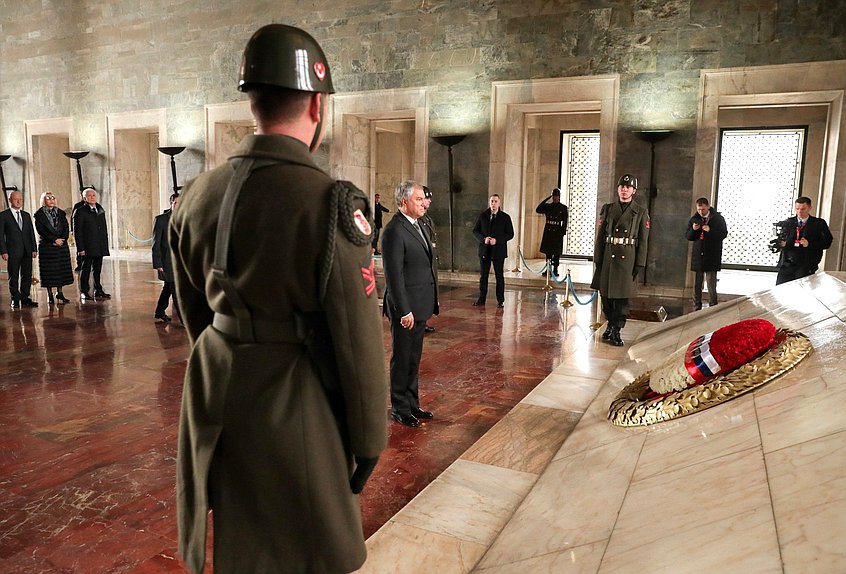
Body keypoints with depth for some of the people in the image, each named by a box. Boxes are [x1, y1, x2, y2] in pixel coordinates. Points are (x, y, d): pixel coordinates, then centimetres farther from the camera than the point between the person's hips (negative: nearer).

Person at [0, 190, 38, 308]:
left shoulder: (26, 215, 15)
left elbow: (31, 233, 15)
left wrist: (34, 249, 6)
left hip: (27, 251, 4)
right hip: (13, 252, -4)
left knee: (27, 276, 5)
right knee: (13, 277, 3)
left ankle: (25, 298, 13)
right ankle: (15, 300, 10)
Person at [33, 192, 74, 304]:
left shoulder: (60, 213, 13)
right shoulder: (39, 214, 1)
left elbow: (66, 229, 6)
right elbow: (41, 230, -8)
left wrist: (62, 239, -10)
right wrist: (54, 240, -15)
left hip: (62, 245, 4)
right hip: (47, 246, -4)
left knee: (62, 269, 4)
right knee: (49, 271, -2)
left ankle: (59, 293, 11)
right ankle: (50, 295, 4)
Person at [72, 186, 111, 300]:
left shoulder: (101, 210, 14)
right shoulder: (80, 212, -4)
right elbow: (77, 231, -7)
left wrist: (106, 245, 10)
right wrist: (80, 248, -13)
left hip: (100, 247, 5)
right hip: (87, 247, -5)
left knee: (97, 270, 10)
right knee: (86, 269, 3)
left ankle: (98, 291, 16)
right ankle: (84, 291, 11)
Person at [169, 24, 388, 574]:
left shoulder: (199, 195, 0)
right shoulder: (330, 201, -19)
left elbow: (194, 308, 11)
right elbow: (358, 336, -17)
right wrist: (369, 438, -4)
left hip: (216, 396, 6)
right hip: (294, 405, -6)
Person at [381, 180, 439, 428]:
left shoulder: (416, 225, 12)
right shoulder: (394, 231, -18)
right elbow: (394, 275, -20)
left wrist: (431, 301, 15)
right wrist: (404, 311, -21)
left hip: (420, 306, 9)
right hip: (406, 308, -9)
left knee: (414, 358, 18)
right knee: (402, 359, 6)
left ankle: (412, 404, 31)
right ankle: (400, 409, 20)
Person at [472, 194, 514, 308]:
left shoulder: (505, 217, -1)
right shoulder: (482, 216, 6)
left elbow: (510, 234, -2)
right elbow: (475, 231, 7)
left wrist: (497, 240, -16)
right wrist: (483, 239, -13)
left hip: (498, 250, -2)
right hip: (484, 250, 2)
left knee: (499, 276, 4)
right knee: (483, 275, 8)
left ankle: (500, 300, 10)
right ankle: (481, 298, 16)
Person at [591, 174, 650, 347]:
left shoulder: (641, 212, 5)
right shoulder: (607, 209, 9)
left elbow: (643, 241, 2)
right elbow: (600, 236, 7)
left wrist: (640, 264, -4)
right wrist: (597, 260, 2)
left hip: (628, 259, -2)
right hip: (608, 256, 2)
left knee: (622, 296, -2)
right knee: (606, 294, 8)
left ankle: (616, 331, 4)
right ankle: (611, 324, 28)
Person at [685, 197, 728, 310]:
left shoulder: (718, 218, -1)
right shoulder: (694, 219, 8)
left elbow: (723, 233, -5)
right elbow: (688, 236, 10)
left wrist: (710, 230, -20)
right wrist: (693, 229, -11)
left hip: (712, 256, -3)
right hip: (698, 255, 3)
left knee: (711, 282, -4)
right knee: (697, 283, 7)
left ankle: (713, 307, 3)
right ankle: (697, 307, 14)